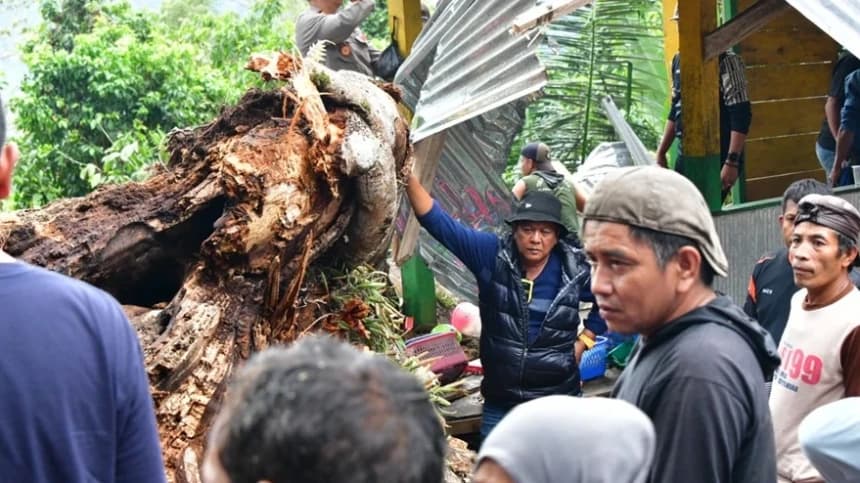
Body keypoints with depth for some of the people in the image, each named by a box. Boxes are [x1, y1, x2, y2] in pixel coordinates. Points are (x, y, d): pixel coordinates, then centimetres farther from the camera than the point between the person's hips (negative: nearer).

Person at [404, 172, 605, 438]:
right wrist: (409, 177, -25)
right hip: (500, 402, 1)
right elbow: (439, 222, -14)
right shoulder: (492, 254, -7)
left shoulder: (575, 269, -7)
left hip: (558, 403, -1)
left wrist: (583, 342, 4)